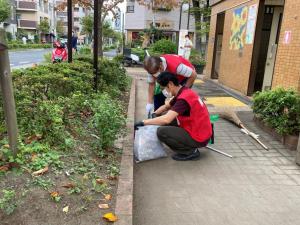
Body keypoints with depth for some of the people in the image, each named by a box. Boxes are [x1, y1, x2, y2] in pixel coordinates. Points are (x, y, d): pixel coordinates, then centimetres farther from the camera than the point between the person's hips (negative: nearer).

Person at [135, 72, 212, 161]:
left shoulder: (184, 98, -25)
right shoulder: (183, 93, 6)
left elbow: (167, 119, -35)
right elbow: (165, 107, 20)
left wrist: (143, 122, -26)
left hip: (199, 138, -10)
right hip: (196, 129, 10)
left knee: (161, 132, -19)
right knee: (164, 115, 12)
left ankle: (190, 151, -4)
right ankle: (189, 145, 13)